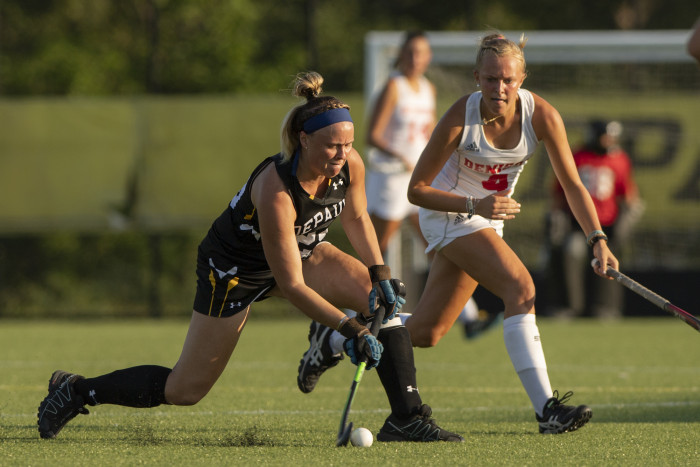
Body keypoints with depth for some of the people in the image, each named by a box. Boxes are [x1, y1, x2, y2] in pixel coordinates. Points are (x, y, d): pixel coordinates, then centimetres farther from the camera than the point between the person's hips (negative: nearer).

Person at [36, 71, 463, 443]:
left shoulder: (350, 165, -20)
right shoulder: (276, 190, -39)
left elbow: (356, 217, 5)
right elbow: (291, 284, -34)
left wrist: (380, 274, -4)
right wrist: (349, 329, -37)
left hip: (304, 250, 7)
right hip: (235, 267, -7)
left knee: (389, 302, -15)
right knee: (185, 390, 1)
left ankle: (407, 417, -12)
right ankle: (76, 392, 21)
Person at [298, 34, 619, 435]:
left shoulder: (541, 115, -18)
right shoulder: (461, 119, -26)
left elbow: (573, 183, -13)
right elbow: (417, 189, -18)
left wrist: (598, 240, -24)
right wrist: (475, 206, -30)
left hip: (487, 218, 5)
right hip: (450, 212, -5)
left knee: (425, 333, 8)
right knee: (521, 287, -27)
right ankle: (547, 409, -29)